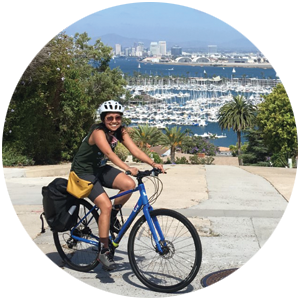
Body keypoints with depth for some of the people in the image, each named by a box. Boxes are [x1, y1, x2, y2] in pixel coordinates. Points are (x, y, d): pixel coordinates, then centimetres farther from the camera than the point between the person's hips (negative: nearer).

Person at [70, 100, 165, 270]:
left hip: (100, 169, 7)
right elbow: (109, 153, -42)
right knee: (106, 205, -22)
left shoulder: (120, 131, -5)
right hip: (84, 173, -6)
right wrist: (127, 168, -56)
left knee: (129, 184, -19)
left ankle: (112, 218, 4)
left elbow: (135, 149, -15)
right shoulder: (98, 132, -26)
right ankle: (103, 251, -14)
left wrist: (153, 163, -30)